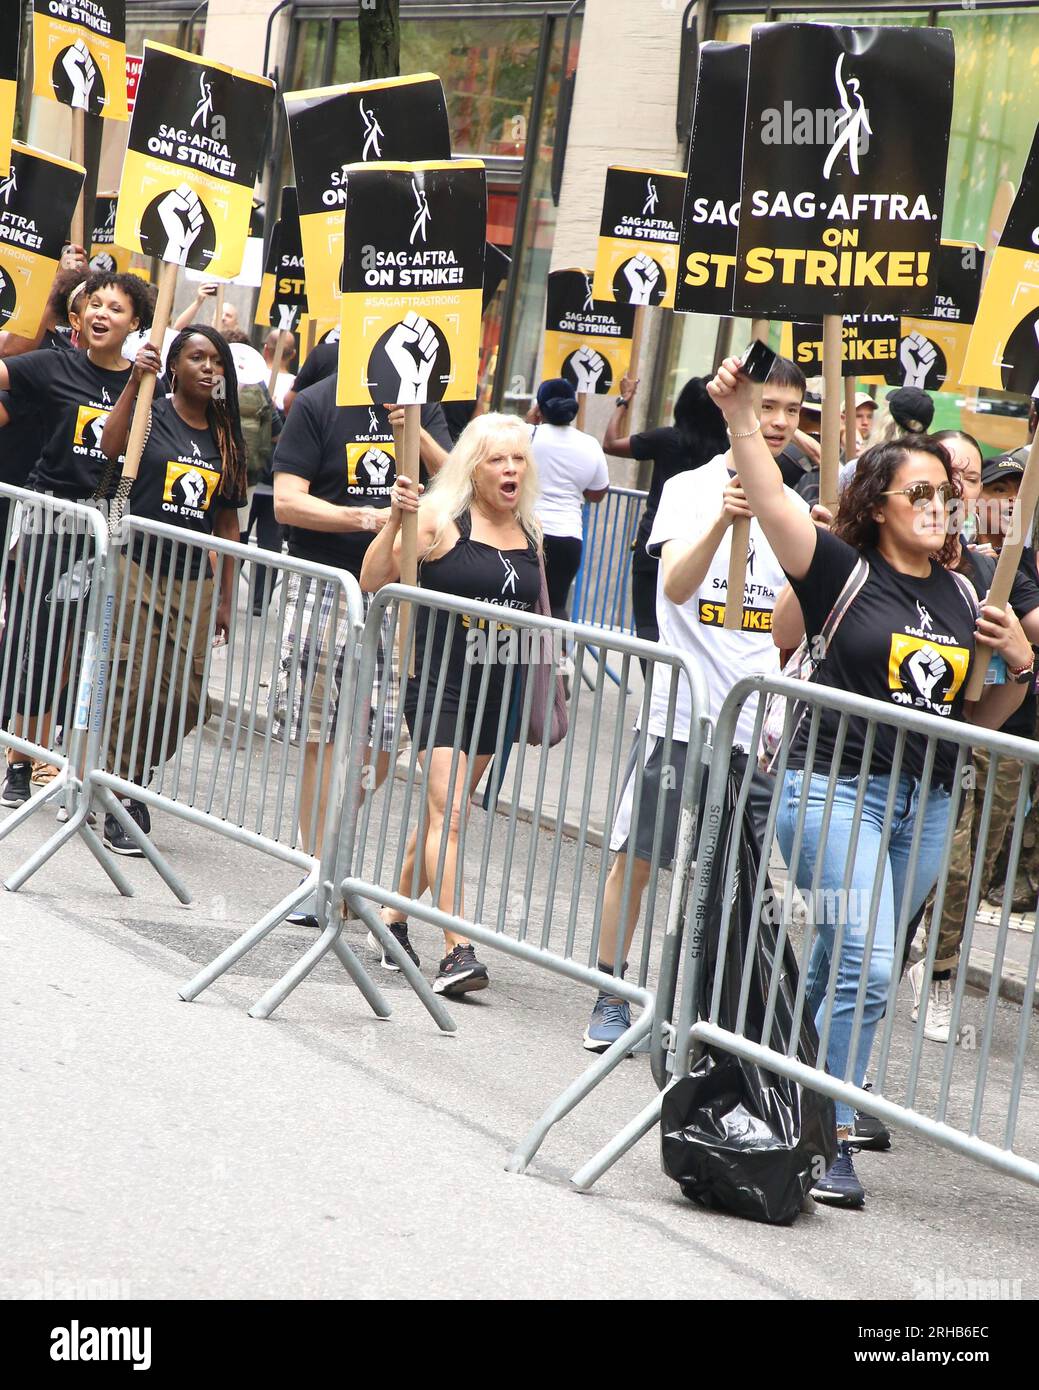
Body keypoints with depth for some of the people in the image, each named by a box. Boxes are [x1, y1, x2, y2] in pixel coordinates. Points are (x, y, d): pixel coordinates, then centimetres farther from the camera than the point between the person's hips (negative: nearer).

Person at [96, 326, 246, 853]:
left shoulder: (226, 437, 11)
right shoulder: (151, 414, -2)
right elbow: (110, 447, -24)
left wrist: (225, 596, 14)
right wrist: (134, 383, -34)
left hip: (194, 582, 4)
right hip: (139, 570, -4)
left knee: (185, 699, -2)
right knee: (132, 689, -6)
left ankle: (129, 776, 20)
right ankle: (119, 805, 5)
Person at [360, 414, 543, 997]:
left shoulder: (531, 531, 10)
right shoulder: (441, 519, -7)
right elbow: (373, 581, -12)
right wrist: (395, 520, -25)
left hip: (496, 690, 6)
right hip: (439, 683, -6)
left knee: (444, 811, 13)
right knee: (448, 812, -13)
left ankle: (395, 918, 29)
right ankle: (458, 949, -17)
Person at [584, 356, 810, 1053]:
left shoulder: (791, 506, 10)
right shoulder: (691, 488, -5)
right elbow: (676, 586, -22)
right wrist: (722, 520, -39)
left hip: (755, 726, 4)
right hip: (681, 714, -4)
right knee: (637, 859, 3)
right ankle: (611, 999, 16)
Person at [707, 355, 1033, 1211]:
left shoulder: (963, 595, 12)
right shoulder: (843, 571, -3)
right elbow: (773, 501, -18)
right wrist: (741, 417, -30)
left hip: (927, 806, 5)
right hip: (837, 788, -5)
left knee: (848, 966, 12)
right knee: (864, 968, -14)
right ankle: (831, 1138, -7)